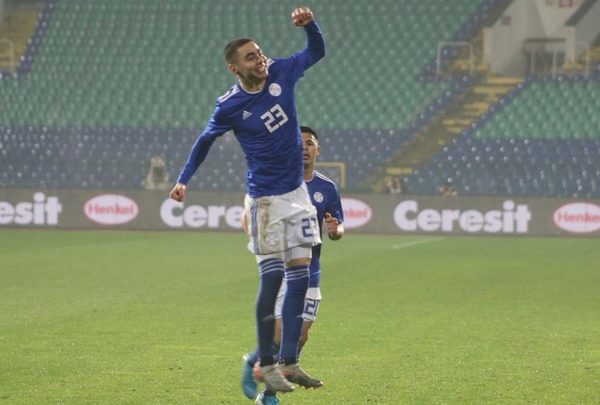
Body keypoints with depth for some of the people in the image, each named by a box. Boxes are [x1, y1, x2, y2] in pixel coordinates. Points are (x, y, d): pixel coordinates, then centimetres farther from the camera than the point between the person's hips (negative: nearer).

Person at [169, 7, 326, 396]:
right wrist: (184, 179, -3)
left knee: (300, 276, 3)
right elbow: (206, 140, 5)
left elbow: (317, 51, 12)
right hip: (266, 199, -5)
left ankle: (289, 363, 9)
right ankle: (267, 365, 3)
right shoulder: (230, 106, -11)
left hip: (298, 192, 5)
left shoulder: (281, 72, -2)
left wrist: (309, 24, -9)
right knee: (272, 277, -8)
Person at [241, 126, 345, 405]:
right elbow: (248, 219, 0)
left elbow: (337, 230, 10)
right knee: (282, 333, -14)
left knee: (300, 336, 3)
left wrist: (335, 230, -14)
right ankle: (252, 363, 18)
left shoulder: (327, 188, 5)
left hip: (310, 273, 4)